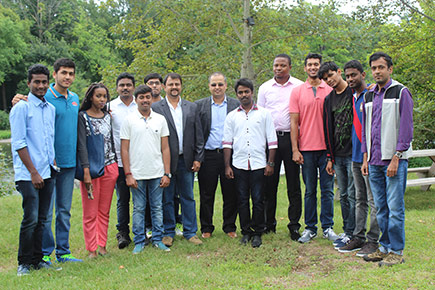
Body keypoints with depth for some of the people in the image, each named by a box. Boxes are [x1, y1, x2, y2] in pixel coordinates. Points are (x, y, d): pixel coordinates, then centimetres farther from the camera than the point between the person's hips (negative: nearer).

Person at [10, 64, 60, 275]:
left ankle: (37, 259, 19)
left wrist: (53, 162, 13)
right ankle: (24, 262, 7)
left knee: (42, 219, 10)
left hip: (47, 173, 6)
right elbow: (18, 143, -10)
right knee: (30, 219, -6)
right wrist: (33, 172, -13)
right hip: (28, 175, -6)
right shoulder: (21, 108, -5)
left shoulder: (51, 109, 14)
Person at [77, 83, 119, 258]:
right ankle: (91, 248, 7)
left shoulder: (108, 116, 14)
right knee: (90, 212, -1)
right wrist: (86, 171, -17)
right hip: (91, 167, -4)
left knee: (104, 210, 8)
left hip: (109, 167, 5)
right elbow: (81, 145, -9)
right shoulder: (82, 116, -2)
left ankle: (102, 245, 17)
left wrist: (116, 166, 14)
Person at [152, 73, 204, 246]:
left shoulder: (191, 108, 9)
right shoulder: (155, 108, -1)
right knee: (166, 198, 6)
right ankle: (168, 232, 19)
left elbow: (198, 136, 9)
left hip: (186, 160, 3)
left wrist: (198, 158, 3)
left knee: (188, 197, 9)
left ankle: (190, 232, 19)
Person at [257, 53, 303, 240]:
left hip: (291, 138, -2)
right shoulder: (265, 88, 11)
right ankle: (269, 223, 16)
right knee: (269, 182, 5)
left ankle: (294, 225, 9)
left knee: (294, 184, 1)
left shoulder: (299, 86, 5)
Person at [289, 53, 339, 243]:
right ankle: (310, 228, 16)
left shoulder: (330, 91, 6)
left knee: (327, 190, 4)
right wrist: (295, 149, -4)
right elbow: (294, 122, 3)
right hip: (306, 148, 0)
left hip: (327, 148, 0)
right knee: (310, 190, 7)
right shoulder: (297, 92, 5)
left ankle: (328, 227, 14)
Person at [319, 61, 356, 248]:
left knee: (353, 195, -3)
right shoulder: (329, 100, 14)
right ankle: (347, 231, 19)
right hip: (338, 155, 6)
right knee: (343, 195, 11)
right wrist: (330, 158, 12)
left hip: (353, 153, -6)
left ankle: (350, 234, 4)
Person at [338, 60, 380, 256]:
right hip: (356, 155, 8)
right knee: (360, 199, 13)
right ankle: (358, 237, 19)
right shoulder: (352, 97, 14)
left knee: (373, 200, -1)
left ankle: (373, 240, 6)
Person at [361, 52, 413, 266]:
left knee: (395, 208, -4)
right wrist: (365, 158, 13)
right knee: (380, 208, 10)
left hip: (394, 160, -6)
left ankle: (397, 251, 6)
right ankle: (385, 247, 20)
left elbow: (406, 128, -8)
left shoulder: (401, 93, -3)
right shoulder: (369, 96, 15)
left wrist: (396, 158, -14)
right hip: (374, 161, 6)